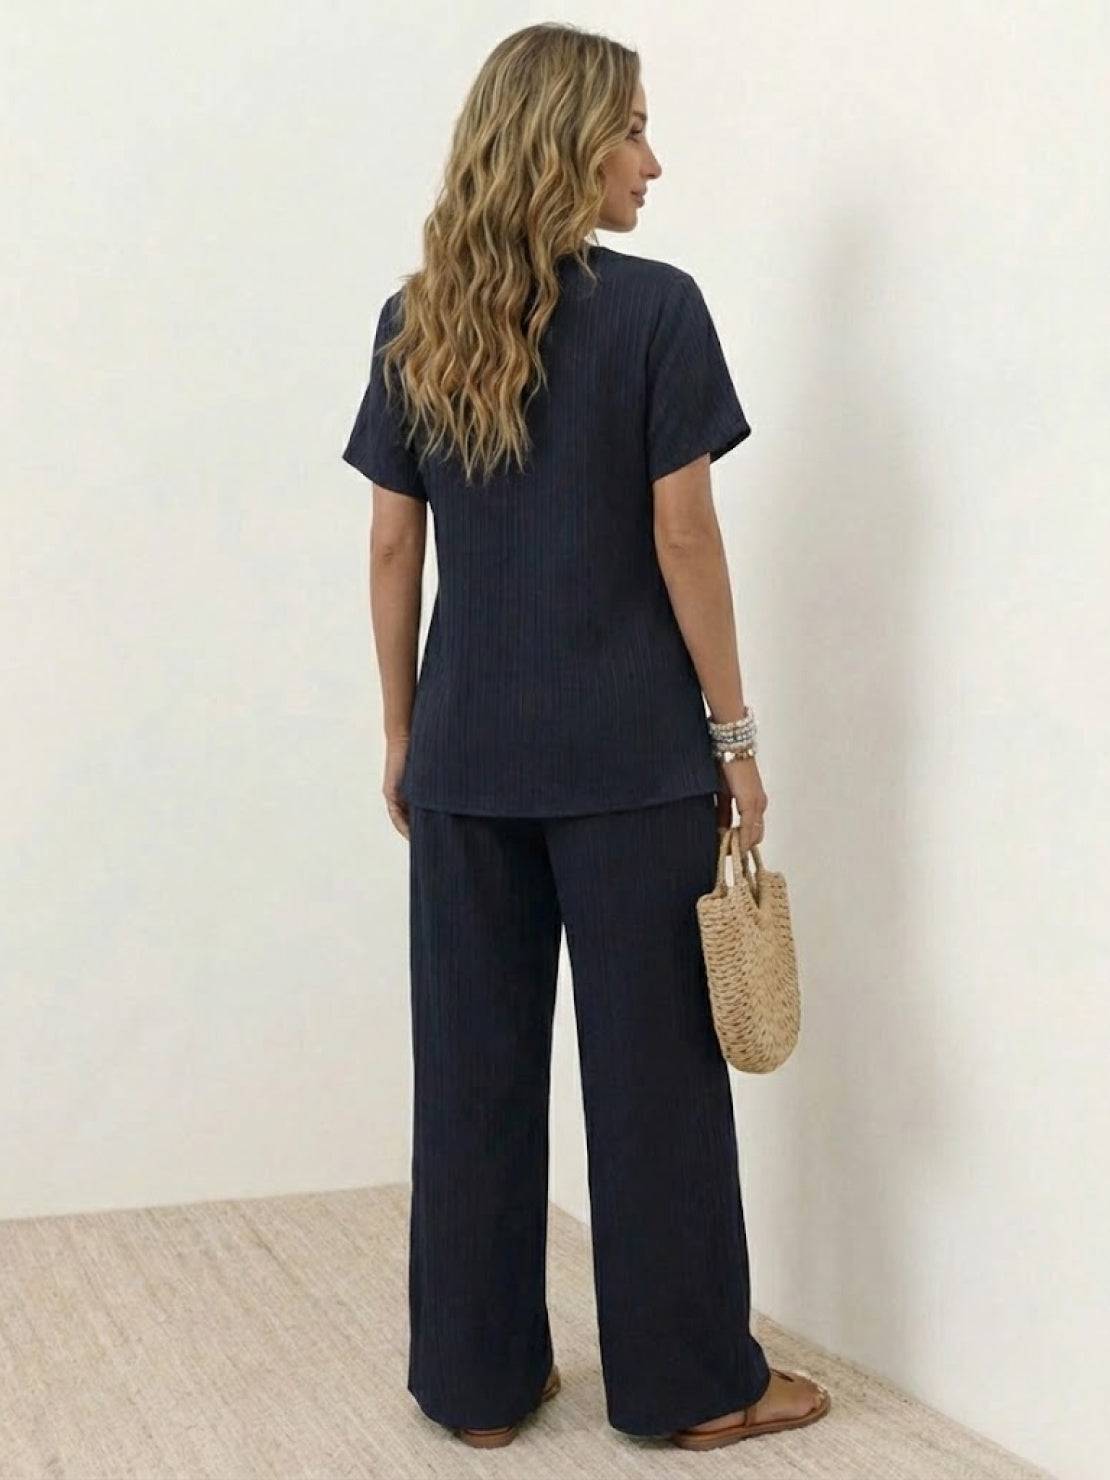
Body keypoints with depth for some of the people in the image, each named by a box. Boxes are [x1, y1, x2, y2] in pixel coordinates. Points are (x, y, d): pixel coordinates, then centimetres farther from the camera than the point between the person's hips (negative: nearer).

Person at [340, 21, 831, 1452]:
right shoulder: (655, 309, -8)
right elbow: (683, 539, -10)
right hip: (627, 753, -4)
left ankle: (477, 1373, 21)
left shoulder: (413, 324, 6)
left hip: (468, 752, 4)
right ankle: (691, 1381, 17)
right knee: (651, 1062, 5)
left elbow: (393, 549, 6)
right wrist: (732, 728, -1)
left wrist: (401, 733, 14)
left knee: (474, 1063, 11)